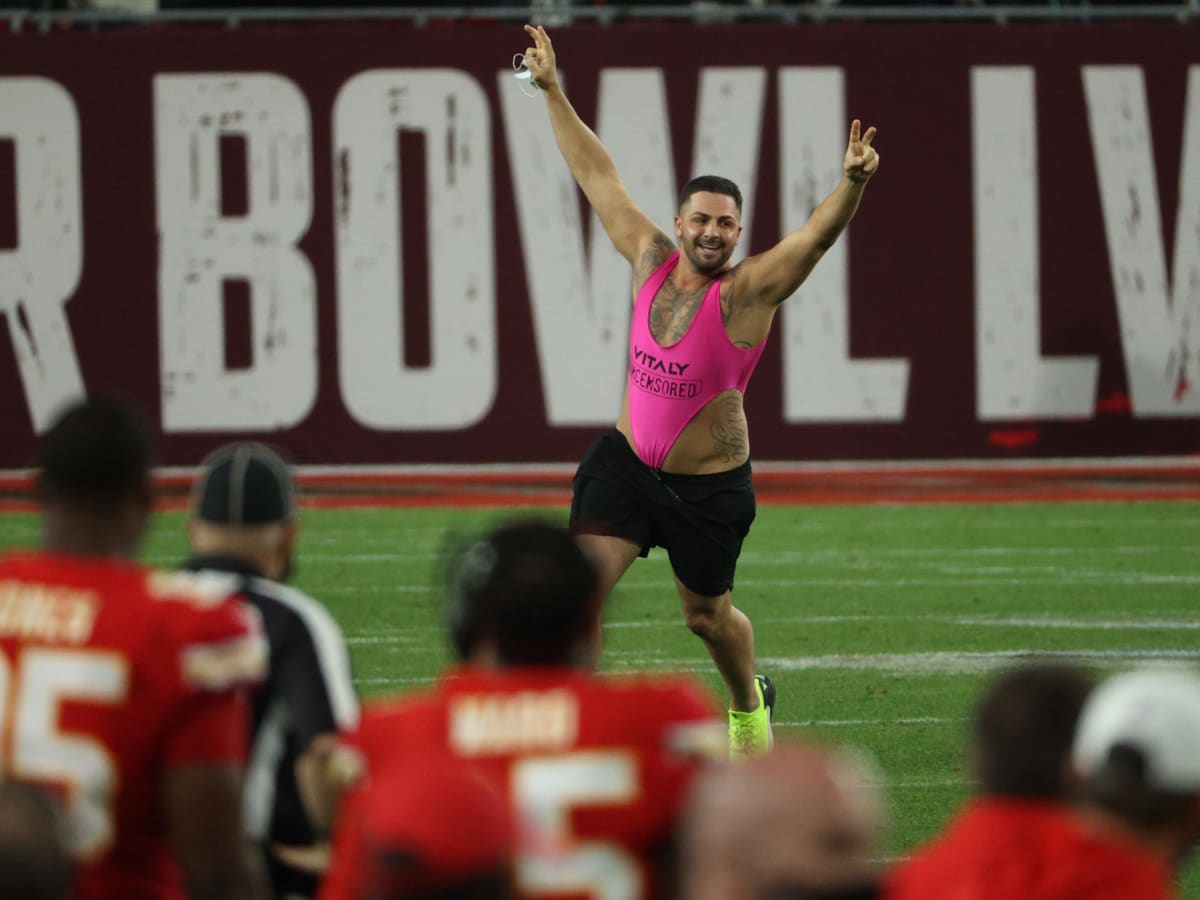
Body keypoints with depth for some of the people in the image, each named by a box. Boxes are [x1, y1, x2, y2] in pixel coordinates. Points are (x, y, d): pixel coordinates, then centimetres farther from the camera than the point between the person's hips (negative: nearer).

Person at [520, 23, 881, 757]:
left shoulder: (747, 291, -16)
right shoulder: (651, 260, -4)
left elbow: (820, 235, -31)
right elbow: (597, 174, 5)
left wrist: (853, 183, -50)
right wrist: (554, 93, 8)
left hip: (709, 487, -3)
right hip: (626, 465, 3)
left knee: (707, 614, 16)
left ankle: (750, 703, 45)